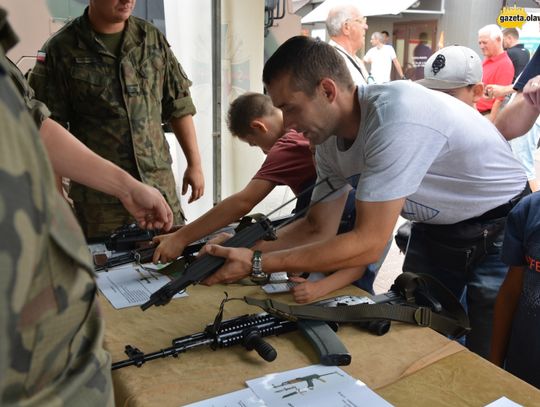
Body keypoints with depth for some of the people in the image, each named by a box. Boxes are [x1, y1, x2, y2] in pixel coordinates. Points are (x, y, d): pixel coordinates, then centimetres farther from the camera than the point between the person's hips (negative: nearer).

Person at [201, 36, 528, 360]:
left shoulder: (396, 117, -35)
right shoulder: (330, 138, -10)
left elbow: (367, 244, -34)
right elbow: (319, 229, -3)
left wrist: (256, 264, -33)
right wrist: (247, 247, -18)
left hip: (501, 230, -6)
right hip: (435, 228, 7)